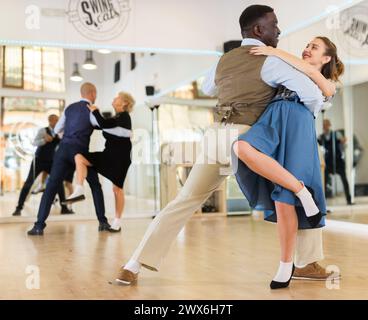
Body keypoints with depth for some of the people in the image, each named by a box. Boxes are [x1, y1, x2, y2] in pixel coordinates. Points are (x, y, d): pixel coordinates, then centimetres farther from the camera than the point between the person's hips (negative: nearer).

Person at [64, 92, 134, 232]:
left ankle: (117, 223, 9)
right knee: (79, 157, -10)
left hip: (120, 158, -8)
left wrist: (95, 111, -10)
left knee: (117, 188, -3)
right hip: (109, 155, 8)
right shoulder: (116, 118, 17)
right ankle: (79, 191, -18)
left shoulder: (124, 117, -9)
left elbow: (104, 124, -22)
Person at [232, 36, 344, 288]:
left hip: (297, 124, -4)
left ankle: (286, 265, -5)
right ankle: (300, 190, -24)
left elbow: (311, 71, 2)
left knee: (283, 199, -18)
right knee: (243, 149, -33)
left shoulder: (329, 87, 23)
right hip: (273, 122, 4)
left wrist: (275, 52, -1)